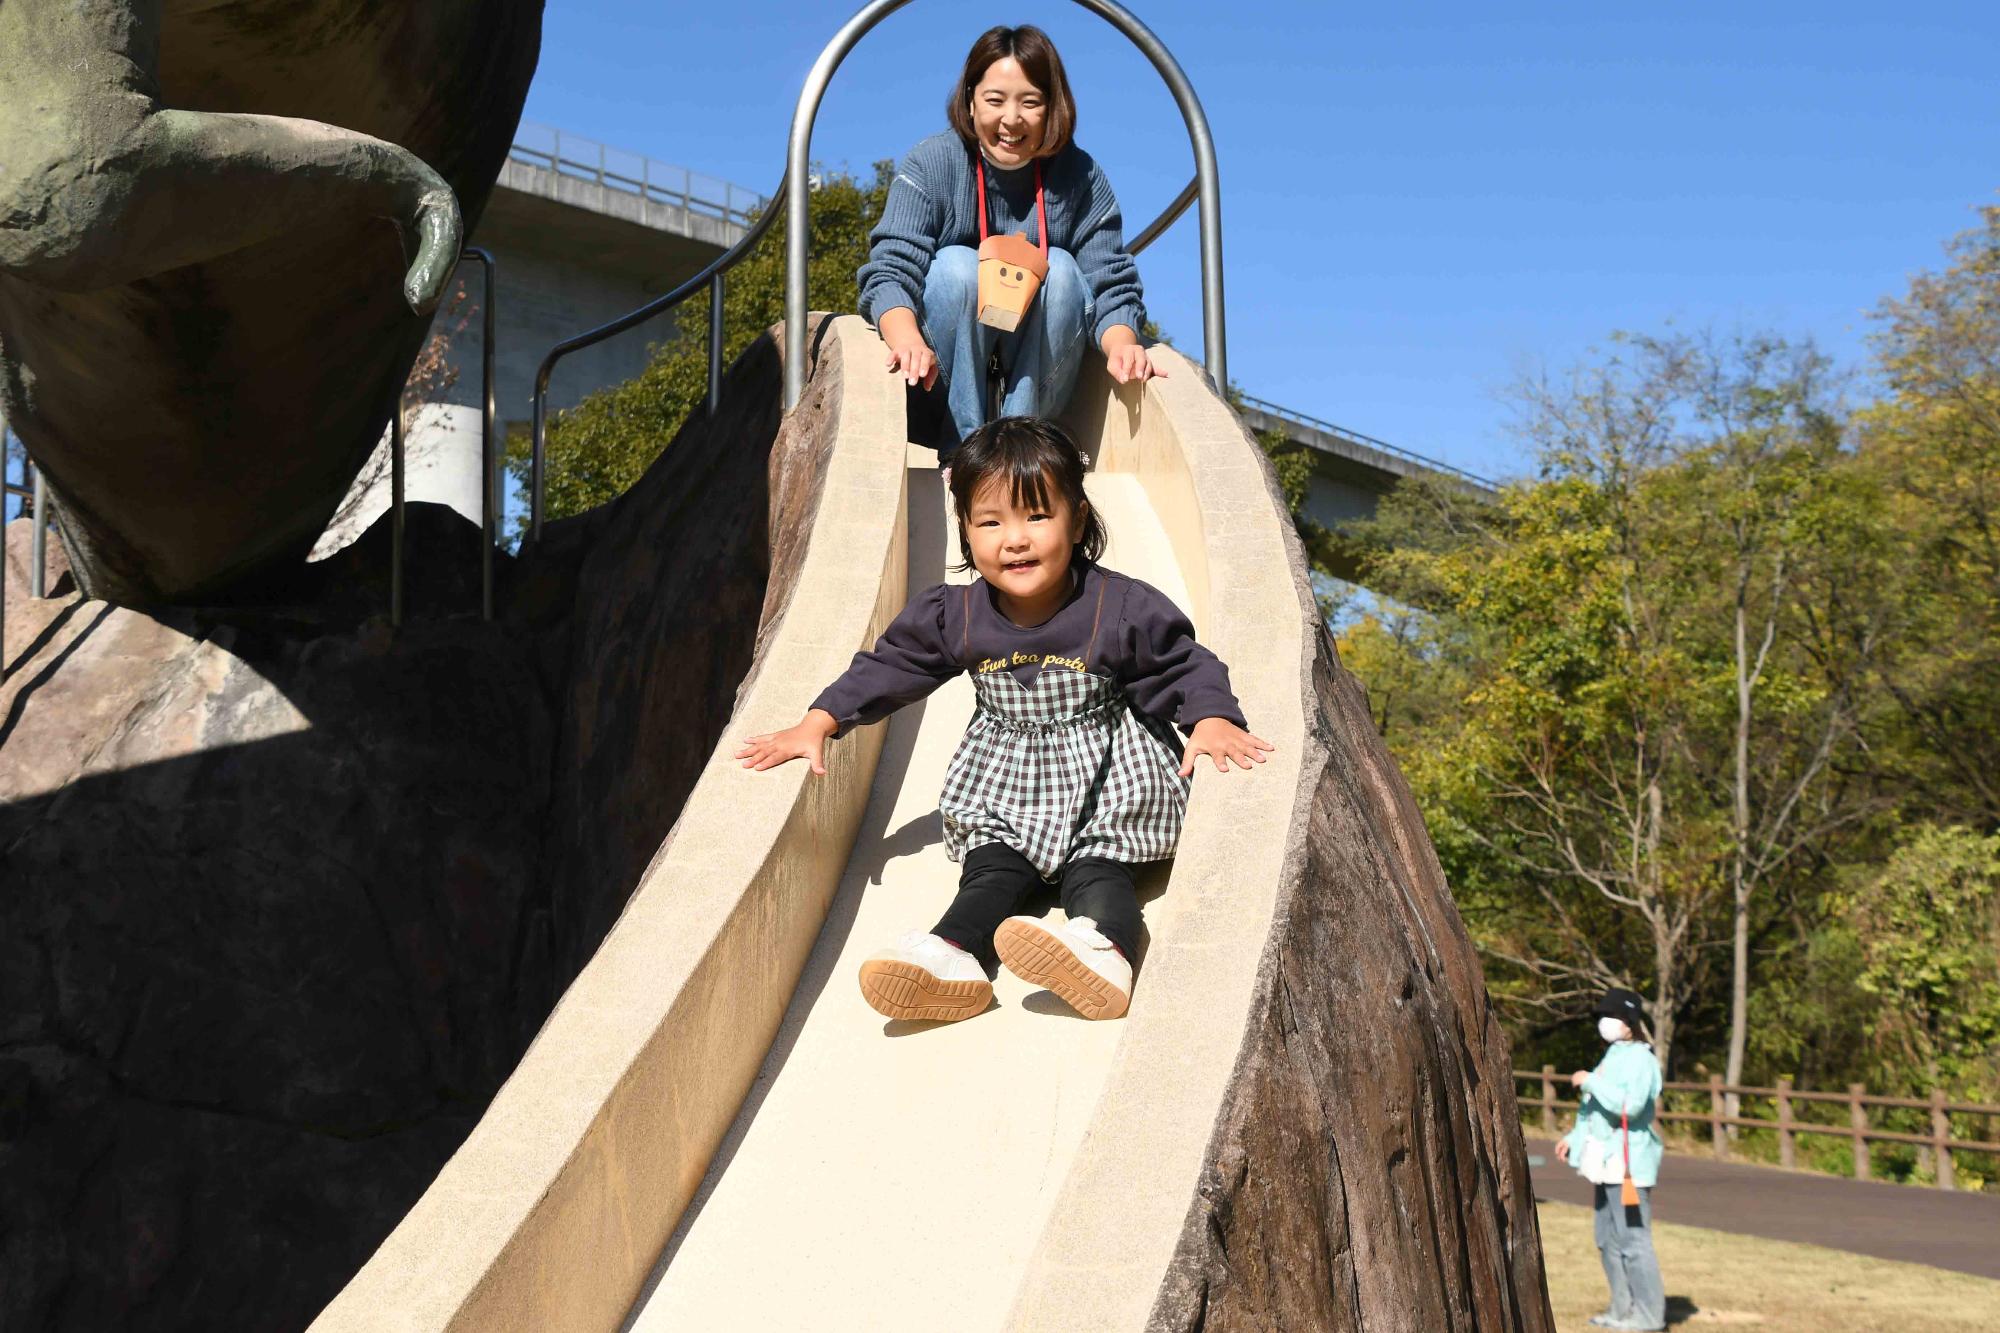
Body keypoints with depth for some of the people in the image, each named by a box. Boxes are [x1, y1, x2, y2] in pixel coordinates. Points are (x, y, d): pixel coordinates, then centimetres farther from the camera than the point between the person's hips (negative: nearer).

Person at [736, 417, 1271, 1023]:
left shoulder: (1123, 608, -16)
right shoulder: (953, 615, -7)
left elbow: (1185, 665, -5)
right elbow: (886, 667, 3)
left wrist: (1211, 718, -25)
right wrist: (818, 723, -7)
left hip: (1106, 778, -3)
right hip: (1003, 784, 3)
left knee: (1098, 871, -24)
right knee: (989, 871, -18)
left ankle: (1105, 946, -50)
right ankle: (952, 954, -41)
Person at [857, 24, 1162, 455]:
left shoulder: (1079, 176, -9)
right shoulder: (931, 164, -13)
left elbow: (1110, 283, -14)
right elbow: (890, 270, -23)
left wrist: (1122, 344, -38)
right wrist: (909, 341, -45)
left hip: (1042, 361, 1)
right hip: (951, 350, -1)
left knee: (1060, 269, -25)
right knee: (957, 266, -28)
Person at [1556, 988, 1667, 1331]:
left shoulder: (1640, 1059, -13)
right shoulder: (1613, 1057, 17)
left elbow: (1630, 1105, -27)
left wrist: (1591, 1081, -21)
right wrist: (1575, 1136, 17)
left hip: (1628, 1162, -10)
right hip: (1607, 1161, 10)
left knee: (1633, 1240, -8)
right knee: (1608, 1241, 14)